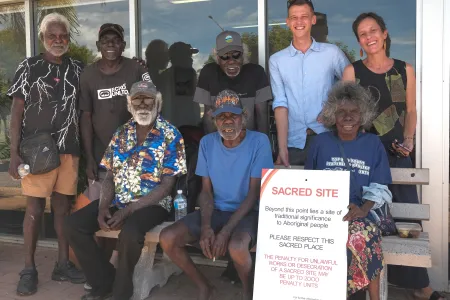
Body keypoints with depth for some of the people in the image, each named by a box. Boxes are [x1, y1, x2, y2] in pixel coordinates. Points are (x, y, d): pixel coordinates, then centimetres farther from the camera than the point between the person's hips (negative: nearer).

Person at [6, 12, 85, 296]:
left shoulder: (77, 69, 9)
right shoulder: (29, 67, 1)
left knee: (63, 207, 8)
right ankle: (29, 268, 12)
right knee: (35, 208, 1)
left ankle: (63, 264, 18)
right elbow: (17, 112, -1)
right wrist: (15, 153, -7)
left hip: (69, 149, 3)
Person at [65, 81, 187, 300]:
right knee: (74, 224, -10)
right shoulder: (121, 134, 8)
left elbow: (166, 186, -13)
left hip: (152, 203, -5)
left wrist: (128, 211, -18)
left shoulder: (170, 136, -9)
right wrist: (103, 206, -11)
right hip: (118, 200, 6)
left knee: (130, 233, -34)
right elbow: (109, 177, 9)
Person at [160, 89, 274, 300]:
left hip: (247, 212, -4)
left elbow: (254, 193, -13)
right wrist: (205, 226, -15)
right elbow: (206, 190, 2)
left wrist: (226, 231, -22)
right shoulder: (207, 142, 0)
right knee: (167, 238, -16)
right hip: (216, 210, 5)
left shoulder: (259, 141, -12)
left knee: (236, 247, -37)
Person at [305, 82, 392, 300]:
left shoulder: (373, 144, 6)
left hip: (361, 211, 0)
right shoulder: (320, 142, 5)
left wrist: (363, 209, -17)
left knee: (361, 237, -30)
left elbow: (379, 188, 2)